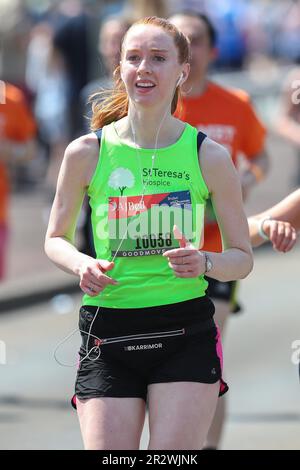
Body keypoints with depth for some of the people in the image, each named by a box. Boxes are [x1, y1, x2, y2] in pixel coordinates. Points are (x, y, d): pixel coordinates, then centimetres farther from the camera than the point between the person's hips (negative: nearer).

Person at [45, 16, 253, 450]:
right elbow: (55, 239, 14)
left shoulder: (210, 157, 1)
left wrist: (204, 263, -14)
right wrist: (81, 265, -8)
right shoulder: (87, 153, 1)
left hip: (187, 336, 0)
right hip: (107, 336, 0)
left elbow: (242, 258, 8)